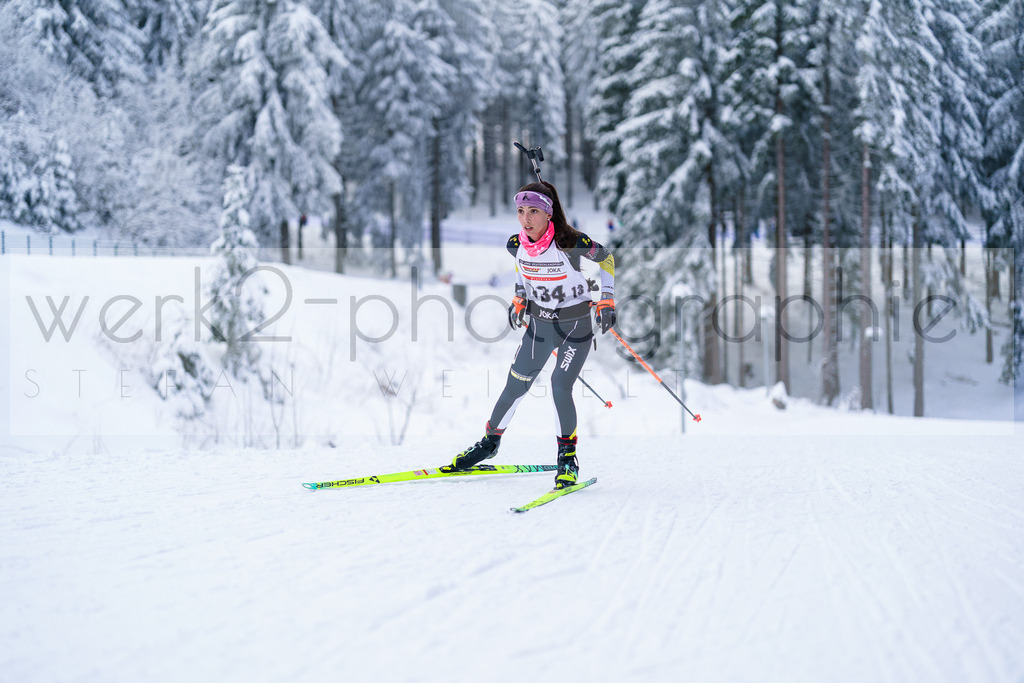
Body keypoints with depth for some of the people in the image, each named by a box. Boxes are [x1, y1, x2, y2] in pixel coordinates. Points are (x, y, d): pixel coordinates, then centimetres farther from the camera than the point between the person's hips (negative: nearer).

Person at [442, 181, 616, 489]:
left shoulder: (570, 242, -25)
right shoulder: (516, 244, -11)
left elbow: (606, 258, -7)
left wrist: (607, 302, -9)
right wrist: (519, 299, 10)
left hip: (576, 326, -4)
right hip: (539, 324, 5)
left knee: (560, 387, -17)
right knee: (515, 386, 9)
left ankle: (568, 456, 2)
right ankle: (490, 441, 31)